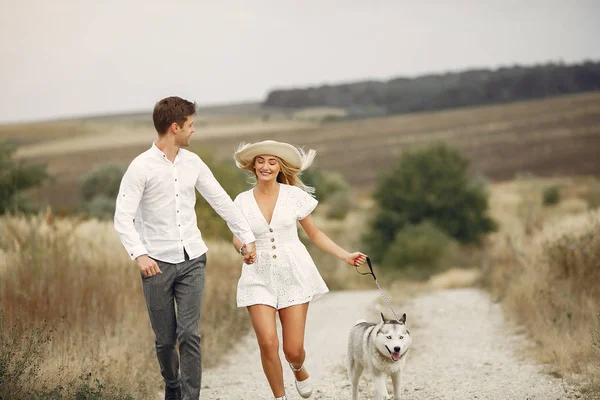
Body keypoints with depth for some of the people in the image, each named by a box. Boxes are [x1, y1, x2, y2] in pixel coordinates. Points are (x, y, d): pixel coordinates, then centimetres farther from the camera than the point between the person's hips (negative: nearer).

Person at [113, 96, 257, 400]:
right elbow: (123, 218, -13)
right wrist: (140, 254, -26)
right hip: (158, 263, -3)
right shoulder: (141, 167, -9)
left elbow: (221, 201, 15)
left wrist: (247, 237, 14)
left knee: (189, 334, -9)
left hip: (192, 260, 3)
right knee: (165, 339, 6)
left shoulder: (193, 163, 6)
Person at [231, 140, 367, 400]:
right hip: (259, 277, 1)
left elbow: (315, 234, 9)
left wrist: (345, 256, 1)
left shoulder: (294, 195, 2)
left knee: (293, 350, -3)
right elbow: (237, 238, -3)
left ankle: (299, 370, 35)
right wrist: (243, 249, -27)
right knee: (268, 342, -16)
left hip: (293, 273, 0)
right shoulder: (242, 201, 4)